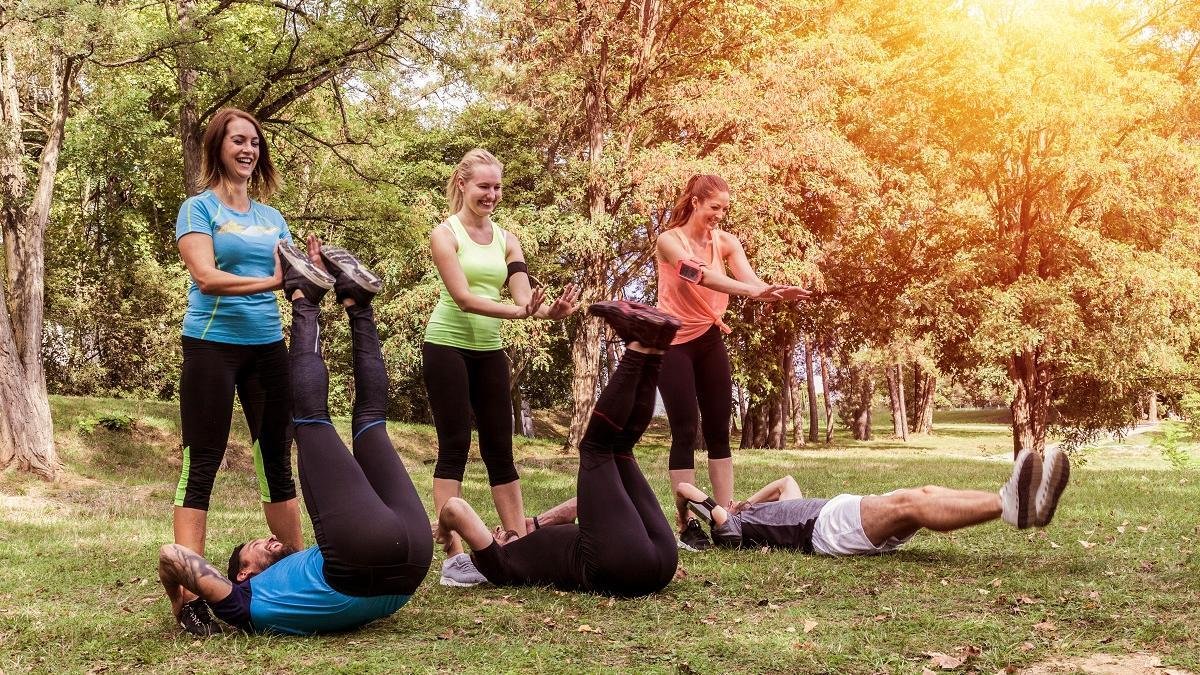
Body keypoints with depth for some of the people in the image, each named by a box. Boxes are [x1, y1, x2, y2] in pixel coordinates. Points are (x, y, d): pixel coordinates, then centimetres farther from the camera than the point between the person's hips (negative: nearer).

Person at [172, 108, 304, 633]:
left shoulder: (270, 216, 15)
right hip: (212, 345, -6)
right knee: (202, 466, -5)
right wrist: (272, 282, -27)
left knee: (278, 461, 12)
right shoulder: (198, 208, -2)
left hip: (267, 346, 6)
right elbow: (207, 277, -16)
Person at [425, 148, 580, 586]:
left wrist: (549, 310, -25)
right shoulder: (445, 234, -6)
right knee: (454, 446, -6)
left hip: (489, 350, 5)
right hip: (447, 347, -5)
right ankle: (453, 555, -4)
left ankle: (518, 542, 15)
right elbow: (463, 297, -19)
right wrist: (519, 312, -32)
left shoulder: (506, 240, 9)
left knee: (499, 447, 8)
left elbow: (522, 296, -2)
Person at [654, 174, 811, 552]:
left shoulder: (726, 242, 0)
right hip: (674, 342, -5)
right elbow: (699, 275, -33)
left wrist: (774, 292, -43)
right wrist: (750, 291, -48)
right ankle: (687, 524, -5)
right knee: (686, 432, -8)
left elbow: (749, 278, -19)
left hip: (709, 340, 5)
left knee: (719, 430, 5)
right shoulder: (669, 241, -13)